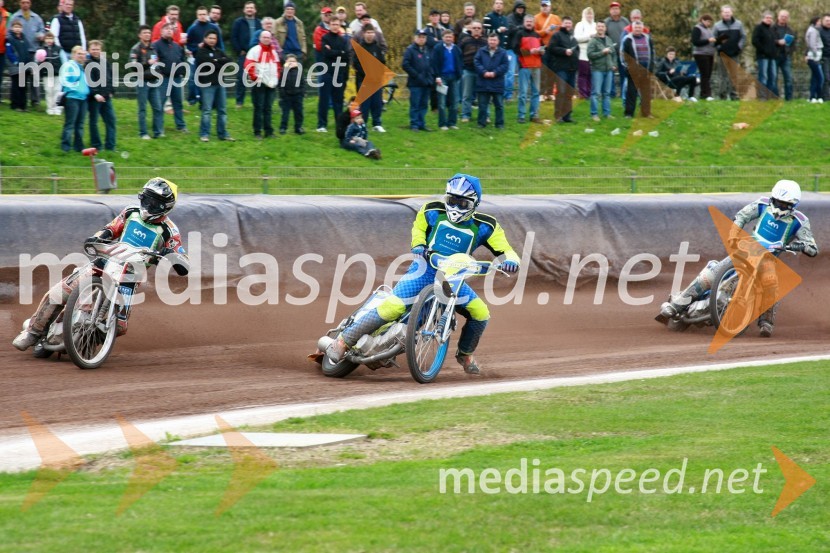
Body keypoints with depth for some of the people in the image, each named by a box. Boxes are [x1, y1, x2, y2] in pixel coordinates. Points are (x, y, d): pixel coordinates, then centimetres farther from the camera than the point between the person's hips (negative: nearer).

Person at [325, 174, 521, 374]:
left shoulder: (484, 227, -2)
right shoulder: (433, 212, -1)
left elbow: (504, 250, -4)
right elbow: (419, 227, 18)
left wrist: (510, 261, -27)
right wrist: (418, 245, -2)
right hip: (425, 269, -2)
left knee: (480, 313, -14)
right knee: (392, 307, -23)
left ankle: (465, 354, 16)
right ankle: (343, 341, -16)